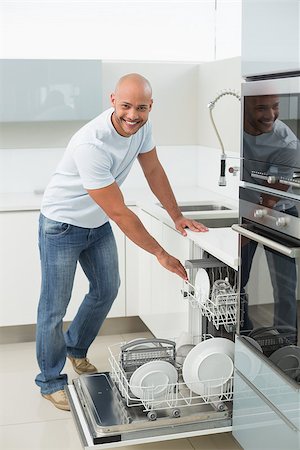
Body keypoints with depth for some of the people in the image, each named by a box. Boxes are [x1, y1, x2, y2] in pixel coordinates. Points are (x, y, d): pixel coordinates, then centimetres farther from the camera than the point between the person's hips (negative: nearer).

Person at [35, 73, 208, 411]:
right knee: (55, 306, 1)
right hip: (62, 226, -8)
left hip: (98, 224, 8)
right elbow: (119, 212, -32)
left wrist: (177, 217, 1)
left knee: (107, 290, 17)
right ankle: (50, 381, 19)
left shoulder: (141, 126, -13)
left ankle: (75, 349, 41)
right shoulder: (91, 144, -36)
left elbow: (153, 170, 4)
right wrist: (161, 254, -26)